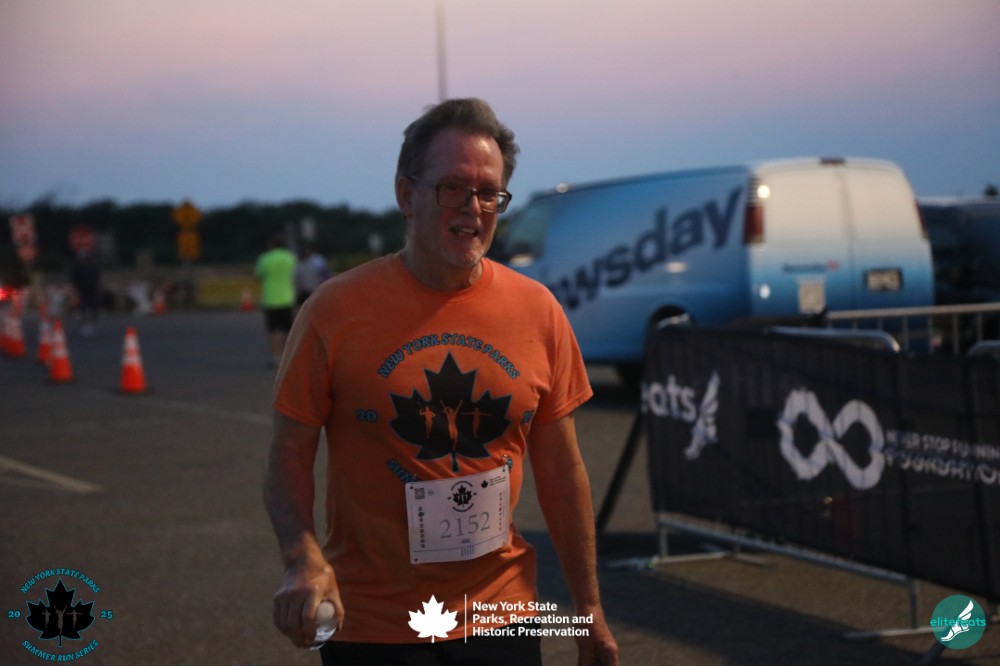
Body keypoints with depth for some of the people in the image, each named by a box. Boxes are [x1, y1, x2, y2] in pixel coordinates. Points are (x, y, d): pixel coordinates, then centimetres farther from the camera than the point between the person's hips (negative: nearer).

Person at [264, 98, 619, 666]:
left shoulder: (538, 311, 0)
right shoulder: (337, 311, -9)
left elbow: (561, 471, 6)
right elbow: (290, 455, -5)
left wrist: (588, 606, 8)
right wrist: (303, 557, -23)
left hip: (502, 617, 3)